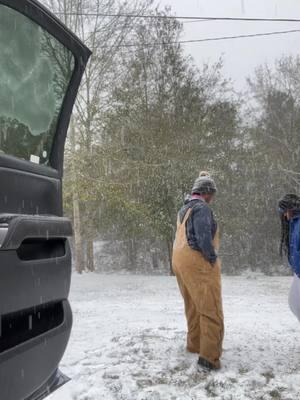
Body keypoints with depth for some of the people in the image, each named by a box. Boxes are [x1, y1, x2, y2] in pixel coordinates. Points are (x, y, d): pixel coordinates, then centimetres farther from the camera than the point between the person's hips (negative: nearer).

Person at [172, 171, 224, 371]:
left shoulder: (184, 209, 14)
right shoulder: (201, 208, -14)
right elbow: (203, 237, -23)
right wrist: (213, 258, -10)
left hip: (181, 262, 10)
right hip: (198, 264, -9)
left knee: (193, 307, 21)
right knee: (211, 311, -4)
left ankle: (194, 344, 34)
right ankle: (209, 357, -3)